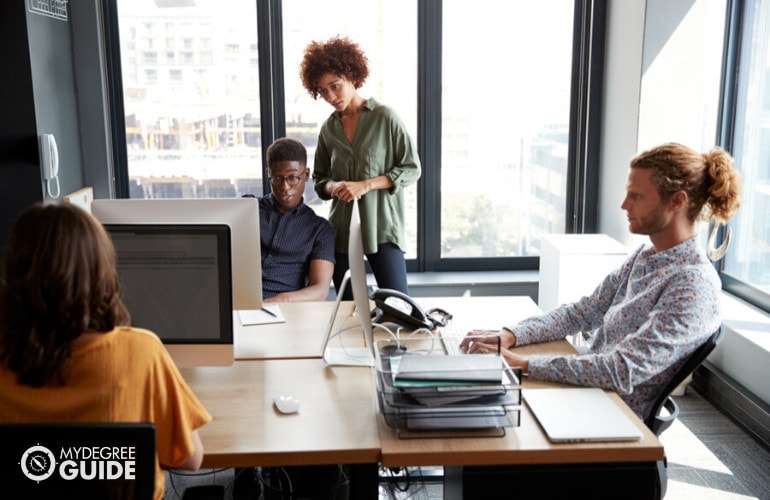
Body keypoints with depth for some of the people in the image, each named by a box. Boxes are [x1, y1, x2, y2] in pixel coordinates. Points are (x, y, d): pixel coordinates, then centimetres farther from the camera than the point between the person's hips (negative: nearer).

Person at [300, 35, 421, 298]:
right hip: (342, 228, 5)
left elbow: (411, 168, -4)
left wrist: (365, 185, -15)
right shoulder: (328, 128, 9)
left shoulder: (385, 117, -4)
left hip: (382, 226, -4)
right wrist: (333, 187, -8)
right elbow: (319, 180, 17)